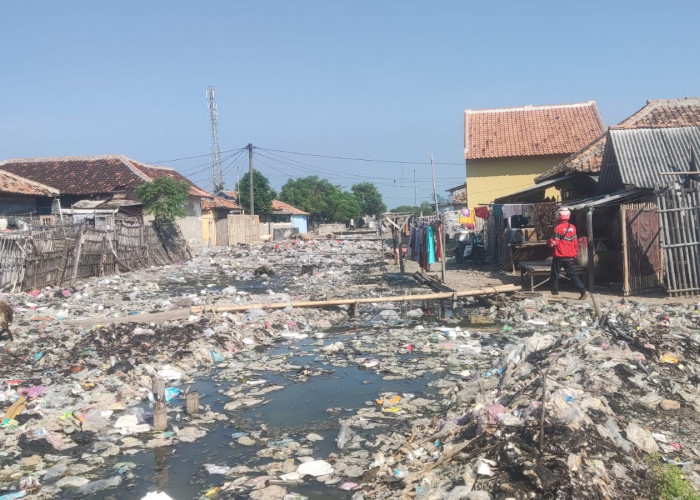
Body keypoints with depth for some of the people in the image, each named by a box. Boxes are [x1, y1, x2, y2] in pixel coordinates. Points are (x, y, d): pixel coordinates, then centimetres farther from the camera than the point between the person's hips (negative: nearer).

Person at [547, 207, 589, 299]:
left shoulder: (558, 227, -14)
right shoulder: (572, 227, 4)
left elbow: (554, 242, -14)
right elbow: (575, 242, 10)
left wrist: (548, 242, 7)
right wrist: (575, 253, 20)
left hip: (559, 256, -5)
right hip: (570, 256, 5)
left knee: (554, 275, 8)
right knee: (572, 274, 10)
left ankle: (555, 293, 11)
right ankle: (583, 291, 2)